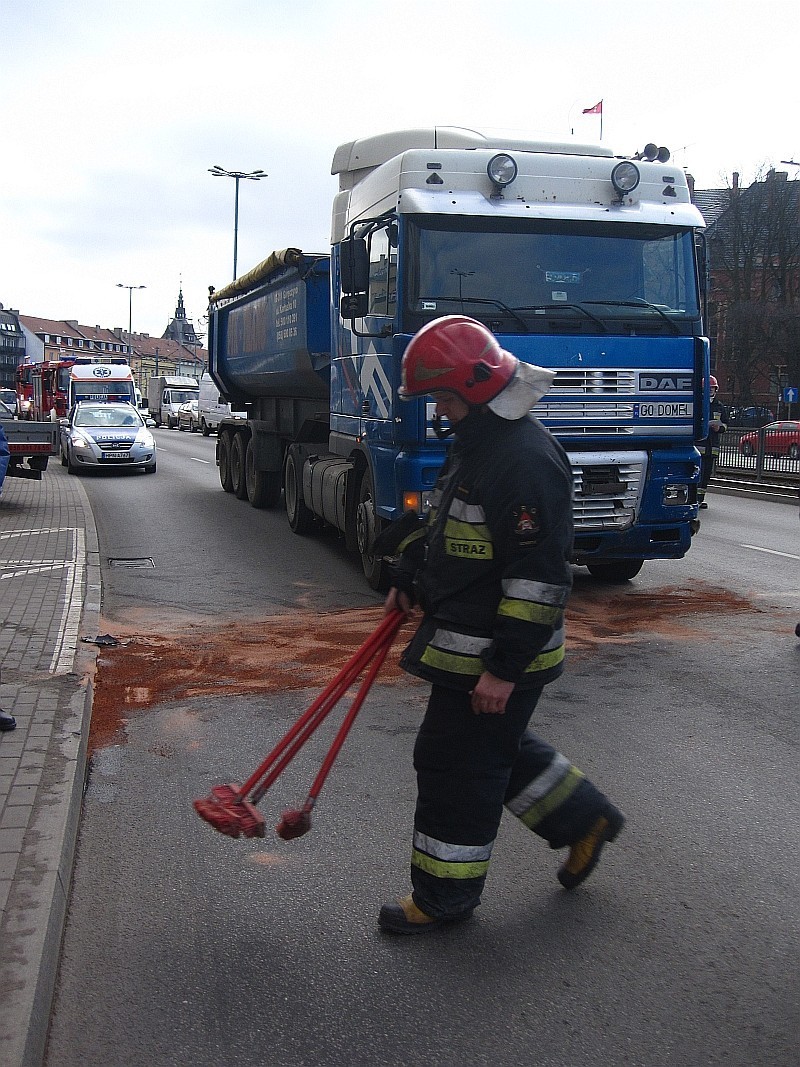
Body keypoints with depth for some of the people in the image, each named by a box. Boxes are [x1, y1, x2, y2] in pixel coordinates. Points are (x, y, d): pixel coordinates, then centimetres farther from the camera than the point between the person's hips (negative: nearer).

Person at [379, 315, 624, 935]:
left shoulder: (527, 461, -24)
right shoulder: (477, 446, 11)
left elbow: (538, 577, -27)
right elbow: (442, 526, 25)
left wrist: (504, 668, -26)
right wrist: (407, 581, 21)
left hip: (498, 655, -10)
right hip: (465, 644, 10)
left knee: (456, 766, 2)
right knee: (499, 747, 22)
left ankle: (446, 895, 20)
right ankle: (585, 818, 38)